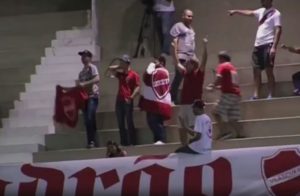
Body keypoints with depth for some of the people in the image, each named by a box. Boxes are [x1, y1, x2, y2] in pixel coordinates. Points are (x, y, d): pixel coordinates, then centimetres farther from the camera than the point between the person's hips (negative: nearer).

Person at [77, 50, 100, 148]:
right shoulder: (82, 71, 19)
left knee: (90, 119, -18)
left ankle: (92, 141, -18)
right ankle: (92, 142, 7)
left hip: (92, 96, -8)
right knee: (87, 121, 5)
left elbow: (97, 79, -18)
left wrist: (84, 83, -24)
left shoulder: (92, 67, -3)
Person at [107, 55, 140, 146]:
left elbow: (137, 88, -11)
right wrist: (119, 67, 11)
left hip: (128, 101, -7)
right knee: (121, 124, 6)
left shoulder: (134, 75, -5)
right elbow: (110, 69, 21)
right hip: (119, 101, 7)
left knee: (129, 123, -5)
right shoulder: (120, 74, 14)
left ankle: (132, 142, -3)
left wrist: (131, 97, -19)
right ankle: (124, 142, 9)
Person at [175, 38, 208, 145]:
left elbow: (204, 61, -16)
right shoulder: (185, 73, 13)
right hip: (184, 104, 7)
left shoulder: (198, 74, -4)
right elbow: (177, 63, 24)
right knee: (181, 128, 10)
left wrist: (205, 46, -26)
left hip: (194, 104, -7)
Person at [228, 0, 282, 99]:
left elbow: (278, 30, -14)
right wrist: (236, 11, 40)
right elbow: (249, 13, 35)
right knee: (256, 70, 6)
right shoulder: (261, 11, 17)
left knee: (269, 70, -11)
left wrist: (274, 47, -24)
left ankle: (271, 95, -12)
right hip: (258, 45, 8)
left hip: (268, 45, -8)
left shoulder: (275, 14, -6)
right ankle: (256, 95, 7)